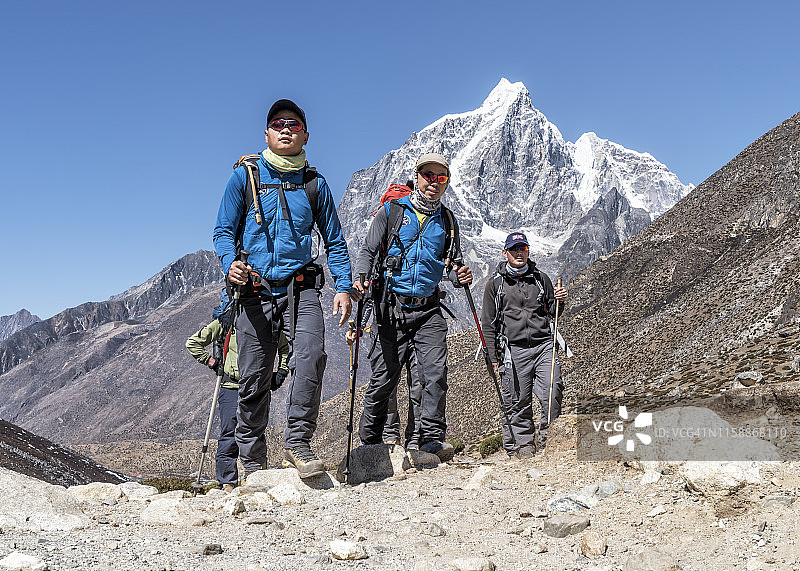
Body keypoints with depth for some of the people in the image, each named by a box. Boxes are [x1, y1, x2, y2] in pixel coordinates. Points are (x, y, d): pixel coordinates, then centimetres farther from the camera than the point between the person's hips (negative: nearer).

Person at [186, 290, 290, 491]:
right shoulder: (224, 322, 3)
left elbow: (284, 347, 26)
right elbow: (193, 342, 10)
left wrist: (281, 373, 15)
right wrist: (211, 362, 2)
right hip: (231, 386, -3)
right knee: (230, 435, -7)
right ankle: (227, 482, -2)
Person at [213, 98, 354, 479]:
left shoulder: (314, 184, 13)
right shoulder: (244, 177, 9)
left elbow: (334, 242, 16)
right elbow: (224, 231, 7)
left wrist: (344, 287, 3)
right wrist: (230, 263, -14)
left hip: (300, 288, 1)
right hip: (254, 291, -1)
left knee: (311, 354, -25)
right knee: (254, 379, 0)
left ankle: (297, 443, -16)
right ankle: (253, 464, 15)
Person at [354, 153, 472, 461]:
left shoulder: (447, 220, 13)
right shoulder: (391, 211, 3)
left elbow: (454, 262, 17)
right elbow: (368, 250, 2)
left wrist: (460, 276, -7)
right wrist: (361, 279, -18)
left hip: (428, 309, 3)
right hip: (391, 307, -3)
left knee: (436, 371, -13)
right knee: (385, 376, -1)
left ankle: (431, 436, -7)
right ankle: (369, 440, 13)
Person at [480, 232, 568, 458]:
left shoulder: (541, 279, 12)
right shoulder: (495, 284, 5)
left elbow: (552, 314, 21)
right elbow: (488, 324, 7)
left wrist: (559, 301, -1)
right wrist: (493, 358, 3)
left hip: (543, 344, 2)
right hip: (514, 350, -1)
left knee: (553, 390, -14)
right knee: (518, 401, 0)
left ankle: (548, 438, 0)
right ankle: (524, 443, 15)